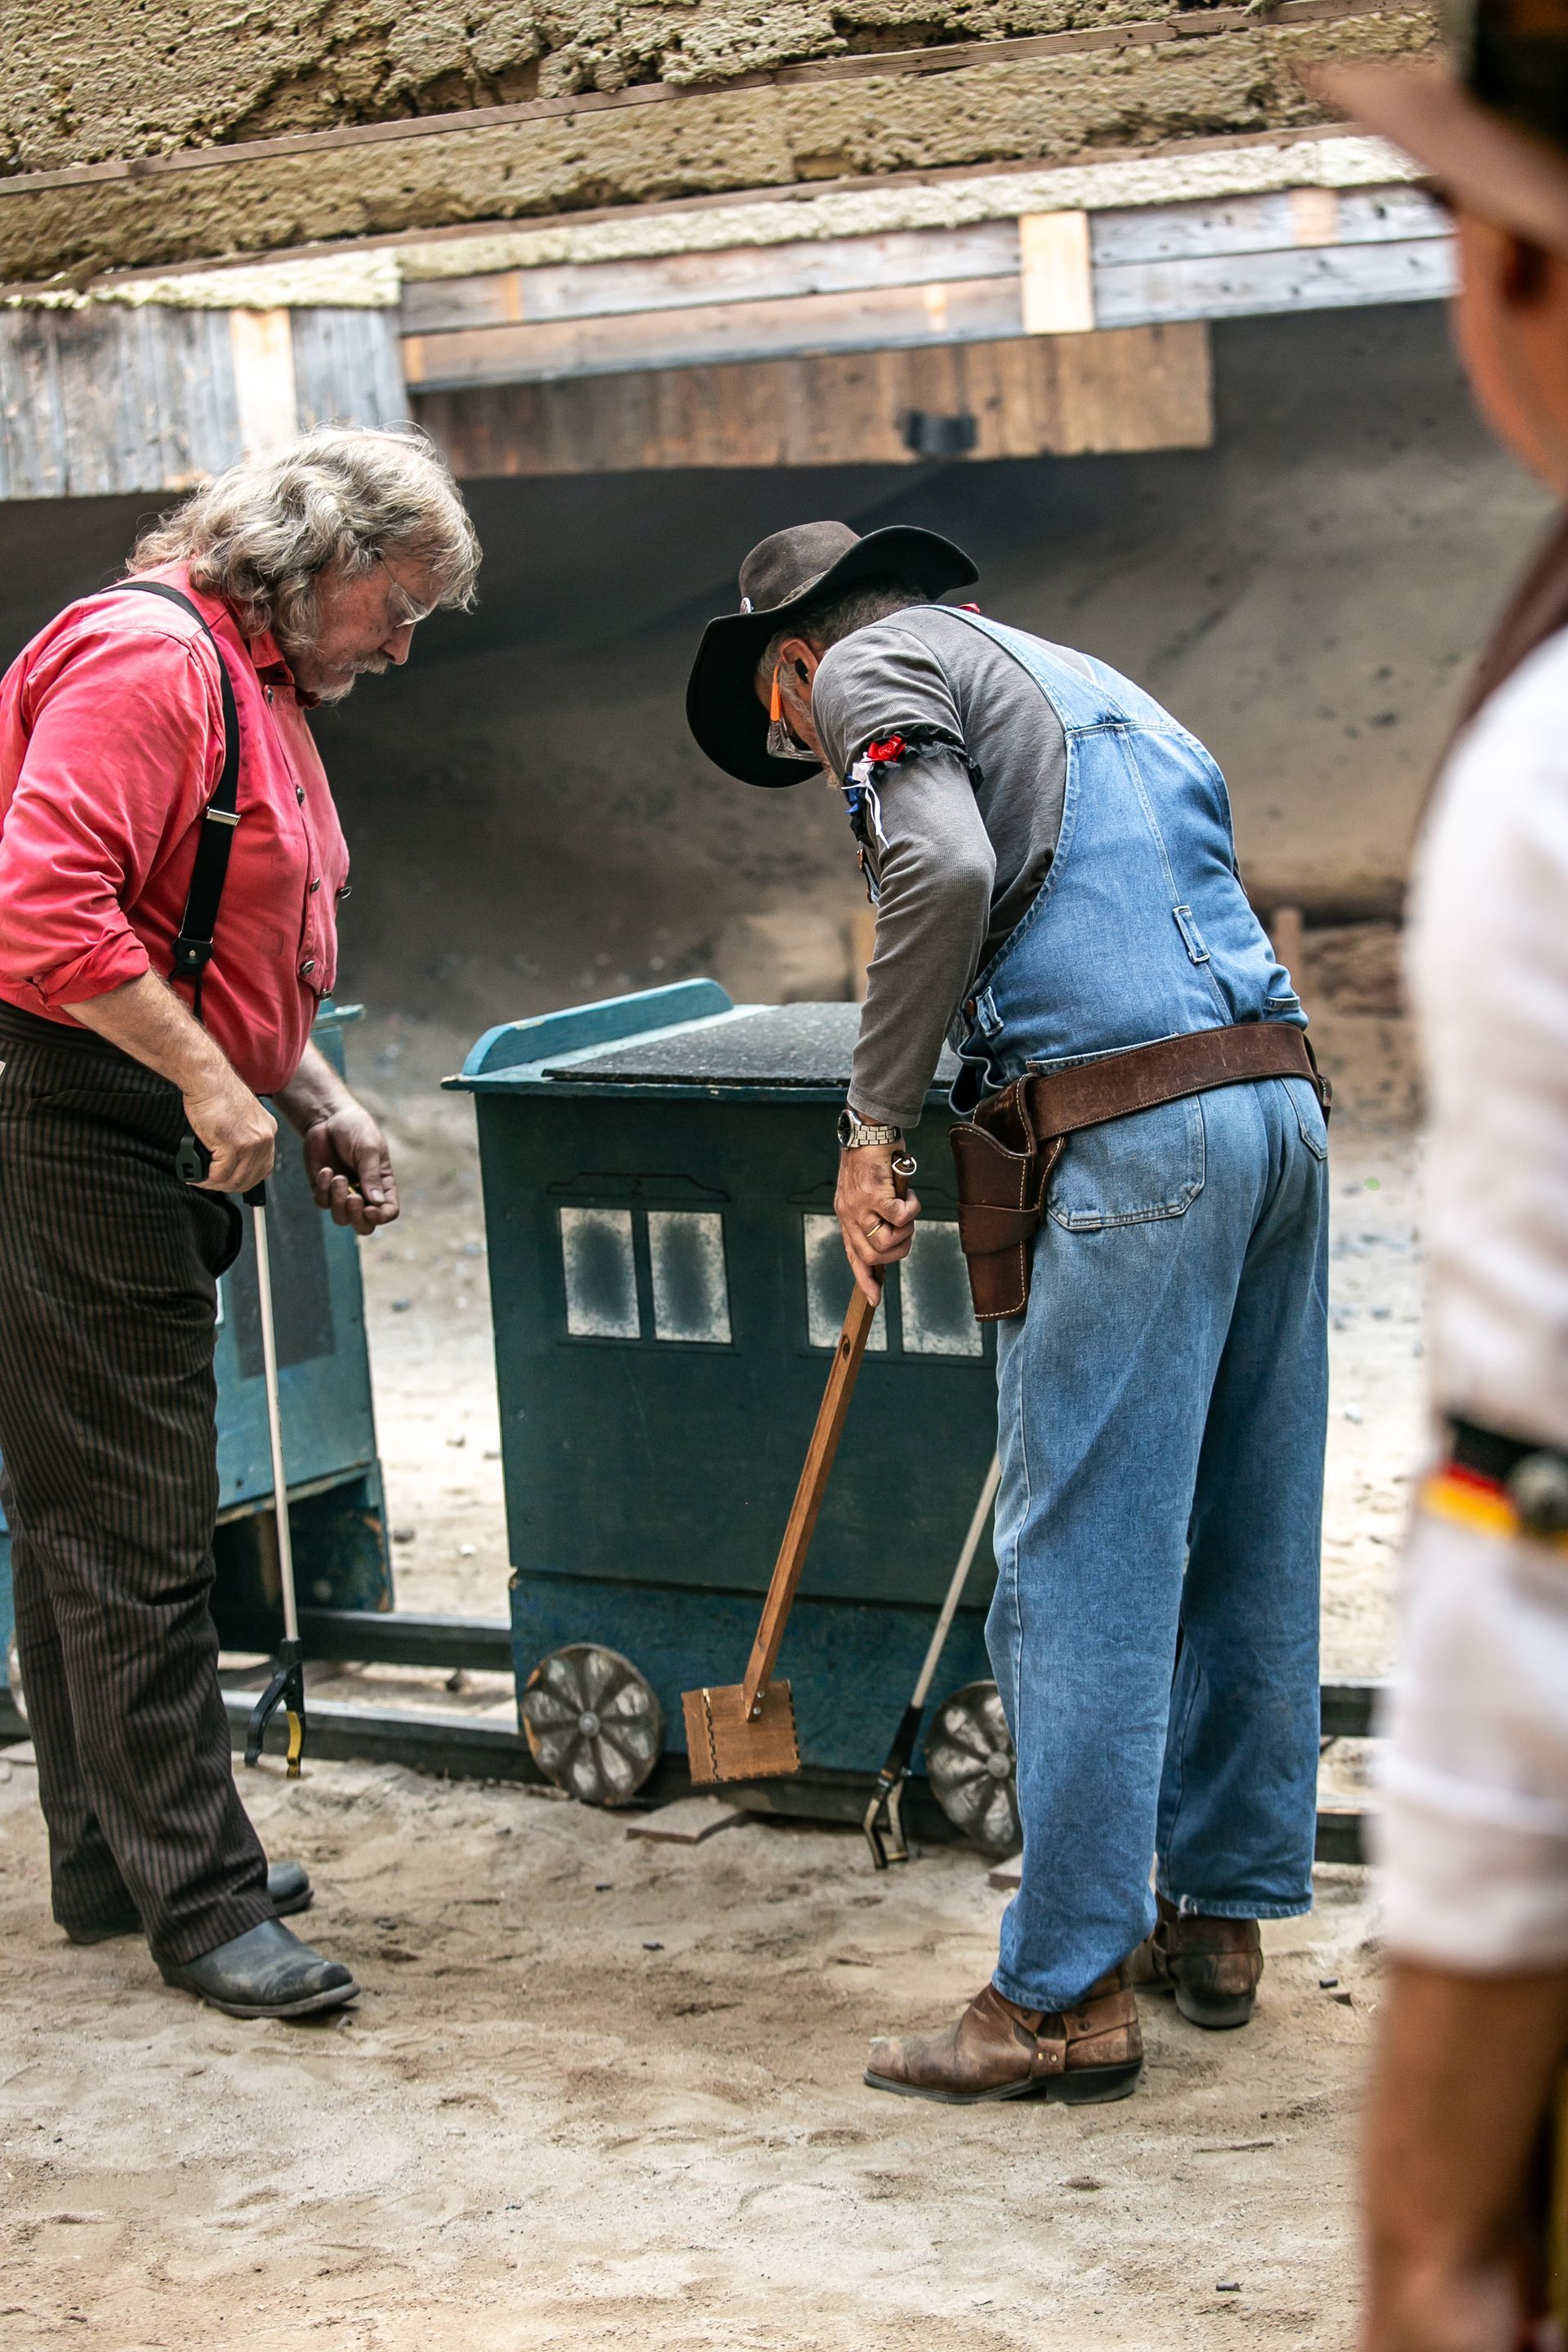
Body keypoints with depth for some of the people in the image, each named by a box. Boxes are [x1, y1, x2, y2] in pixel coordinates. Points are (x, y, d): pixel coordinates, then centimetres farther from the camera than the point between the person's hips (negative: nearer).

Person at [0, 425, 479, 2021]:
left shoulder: (261, 691, 18)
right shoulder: (147, 659, -15)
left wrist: (318, 1102, 14)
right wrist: (214, 1084, -23)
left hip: (150, 1153, 11)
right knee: (128, 1531, -5)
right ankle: (197, 1903, 0)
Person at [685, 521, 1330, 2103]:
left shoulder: (874, 667, 5)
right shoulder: (1088, 683, 30)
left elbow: (945, 870, -15)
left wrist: (873, 1122, -9)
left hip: (1131, 1140, -9)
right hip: (1279, 1100, 9)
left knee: (1080, 1571, -5)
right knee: (1244, 1549, 14)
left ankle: (1067, 1993, 0)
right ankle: (1221, 1913, 24)